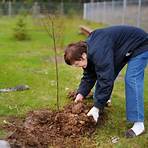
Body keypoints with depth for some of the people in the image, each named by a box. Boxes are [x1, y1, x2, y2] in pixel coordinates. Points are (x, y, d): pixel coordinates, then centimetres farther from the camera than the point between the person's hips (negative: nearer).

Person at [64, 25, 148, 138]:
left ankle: (139, 124, -19)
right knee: (107, 73, 9)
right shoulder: (86, 49, -7)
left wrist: (97, 107, -32)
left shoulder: (98, 53, -37)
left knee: (132, 80, -21)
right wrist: (81, 93, -11)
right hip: (122, 49, 10)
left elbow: (106, 80, -36)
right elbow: (89, 76, 1)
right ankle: (103, 101, 32)